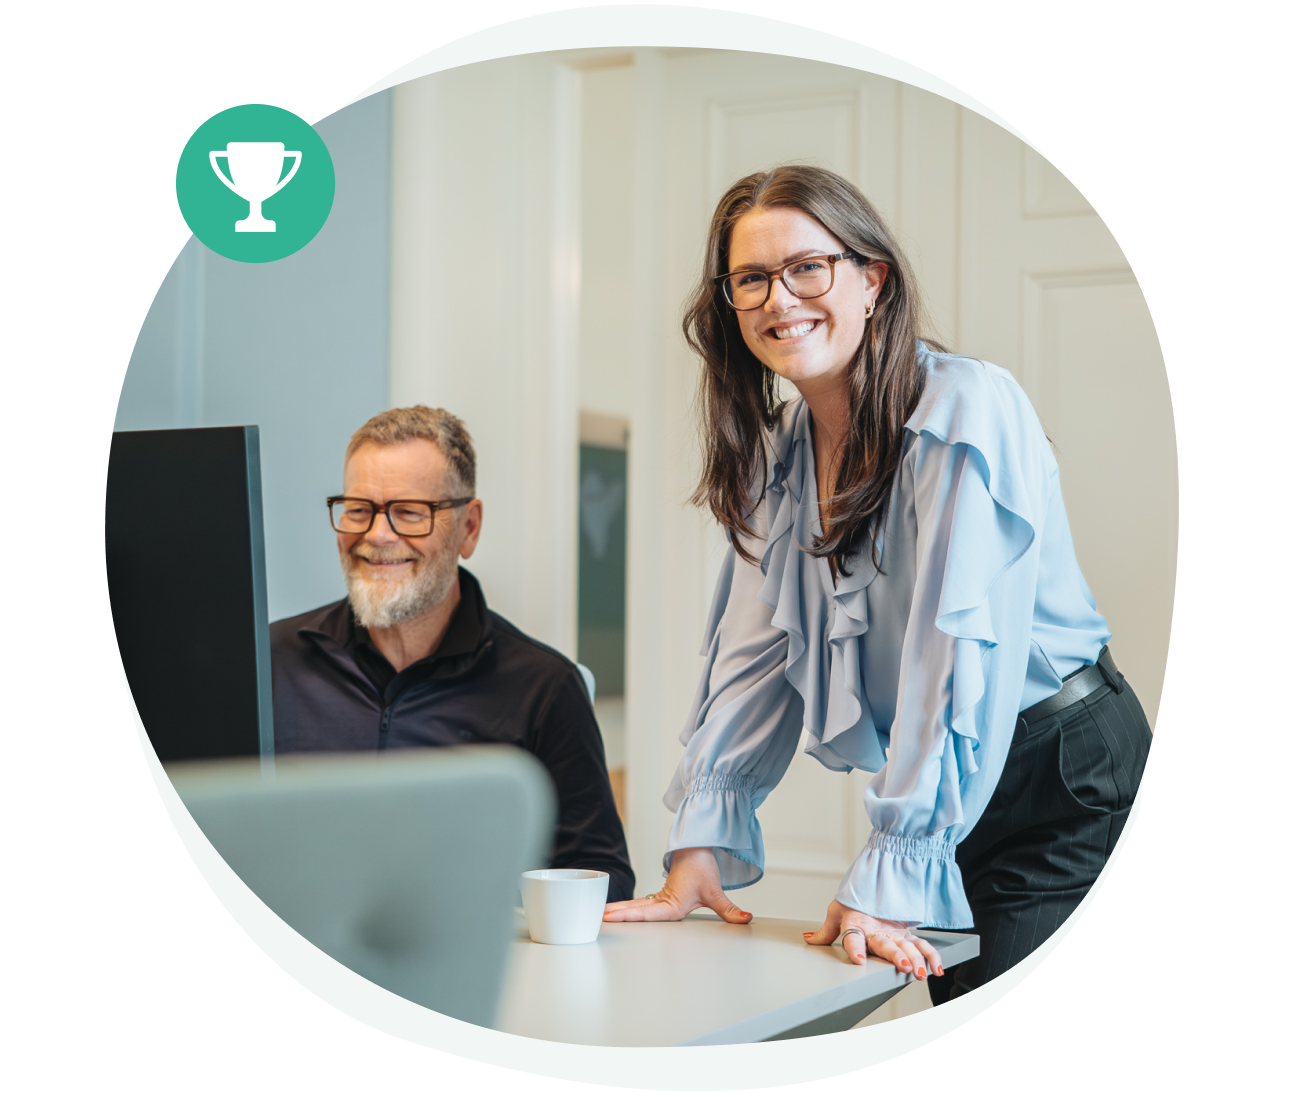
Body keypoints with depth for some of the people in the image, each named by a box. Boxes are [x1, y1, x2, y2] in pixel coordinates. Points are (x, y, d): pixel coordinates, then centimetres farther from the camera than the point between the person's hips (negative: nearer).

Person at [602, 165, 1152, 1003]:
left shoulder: (967, 409, -19)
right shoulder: (779, 451, 5)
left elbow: (961, 651, -26)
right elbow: (755, 652, 3)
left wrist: (890, 878, -29)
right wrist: (701, 845, -8)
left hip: (1061, 769, -6)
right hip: (940, 779, 6)